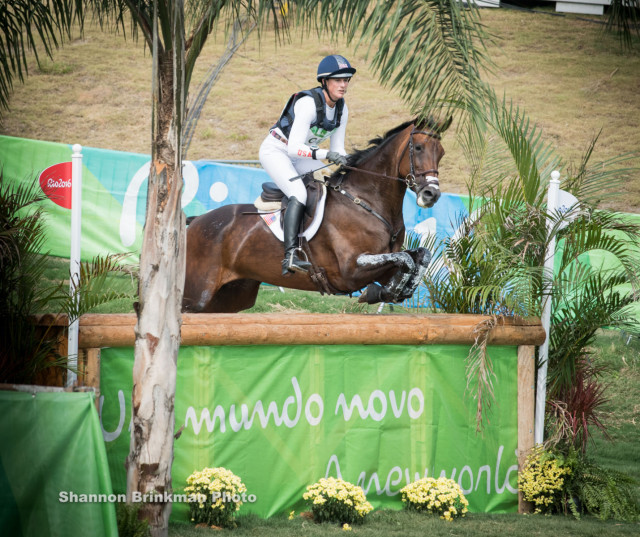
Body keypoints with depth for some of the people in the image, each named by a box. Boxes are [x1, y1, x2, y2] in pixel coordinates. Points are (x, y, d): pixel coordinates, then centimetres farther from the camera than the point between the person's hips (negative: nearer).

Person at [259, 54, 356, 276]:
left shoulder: (341, 108, -4)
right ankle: (290, 256, -39)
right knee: (299, 194, -29)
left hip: (300, 156, 9)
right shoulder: (308, 103, -29)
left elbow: (337, 148, 4)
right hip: (276, 151, -9)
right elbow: (294, 147, -34)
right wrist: (325, 155, -46)